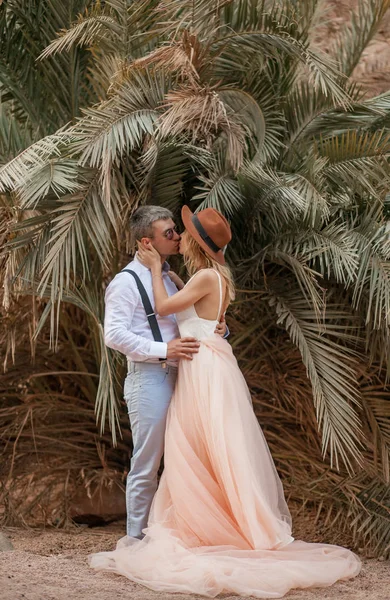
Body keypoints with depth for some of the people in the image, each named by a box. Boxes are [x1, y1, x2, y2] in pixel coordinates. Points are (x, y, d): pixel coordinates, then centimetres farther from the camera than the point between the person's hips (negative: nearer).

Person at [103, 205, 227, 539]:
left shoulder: (171, 278, 18)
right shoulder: (127, 282, -6)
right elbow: (114, 335, -16)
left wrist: (218, 330, 1)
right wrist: (163, 350, -22)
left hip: (179, 375, 8)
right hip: (149, 377, -8)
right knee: (146, 465, -3)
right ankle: (138, 539, 4)